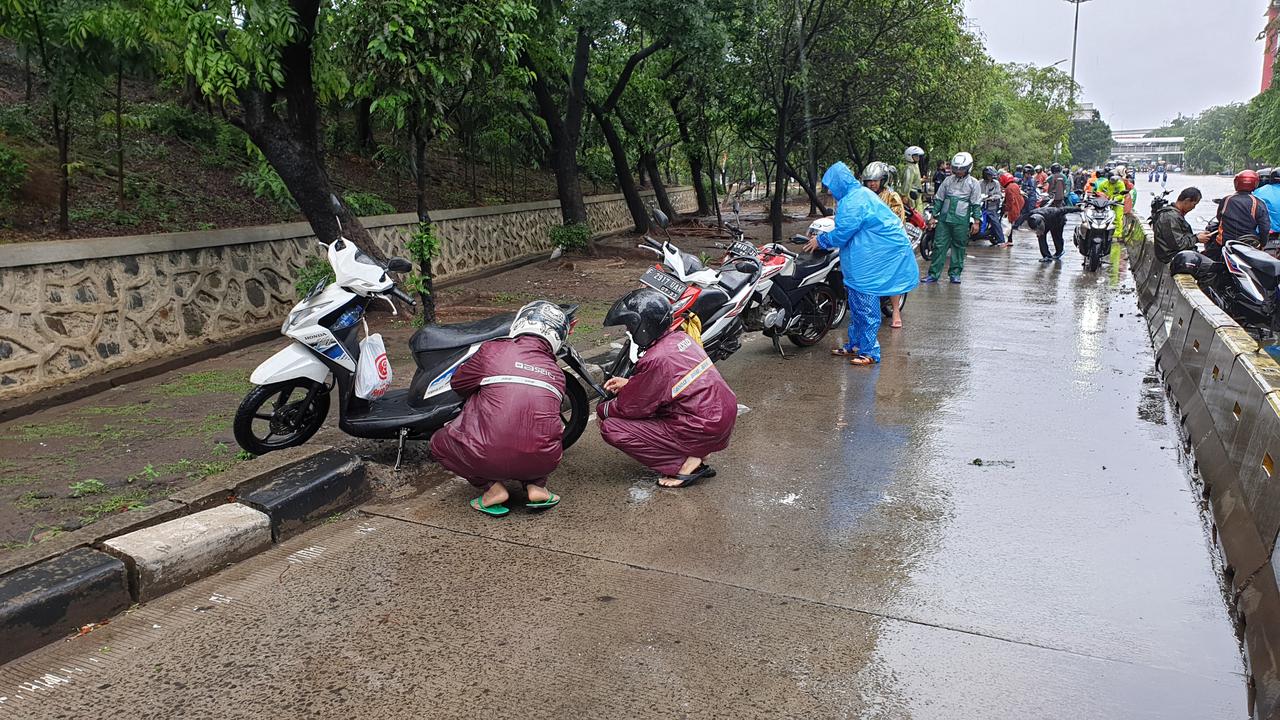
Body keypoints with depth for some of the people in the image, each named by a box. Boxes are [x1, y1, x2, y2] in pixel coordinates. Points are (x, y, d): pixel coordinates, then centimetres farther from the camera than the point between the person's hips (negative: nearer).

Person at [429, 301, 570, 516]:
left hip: (489, 458, -3)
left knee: (440, 442, 25)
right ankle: (535, 486, 14)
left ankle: (492, 486, 6)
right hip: (542, 462, 4)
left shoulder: (493, 351, 2)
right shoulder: (557, 373, 13)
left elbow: (458, 383, 16)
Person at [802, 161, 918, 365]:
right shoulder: (860, 194, 15)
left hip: (873, 259, -11)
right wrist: (823, 237, 19)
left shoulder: (853, 202, -18)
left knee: (865, 304, -7)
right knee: (857, 303, 16)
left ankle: (869, 352, -2)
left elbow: (841, 234, -17)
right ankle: (855, 344, 26)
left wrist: (820, 240, -2)